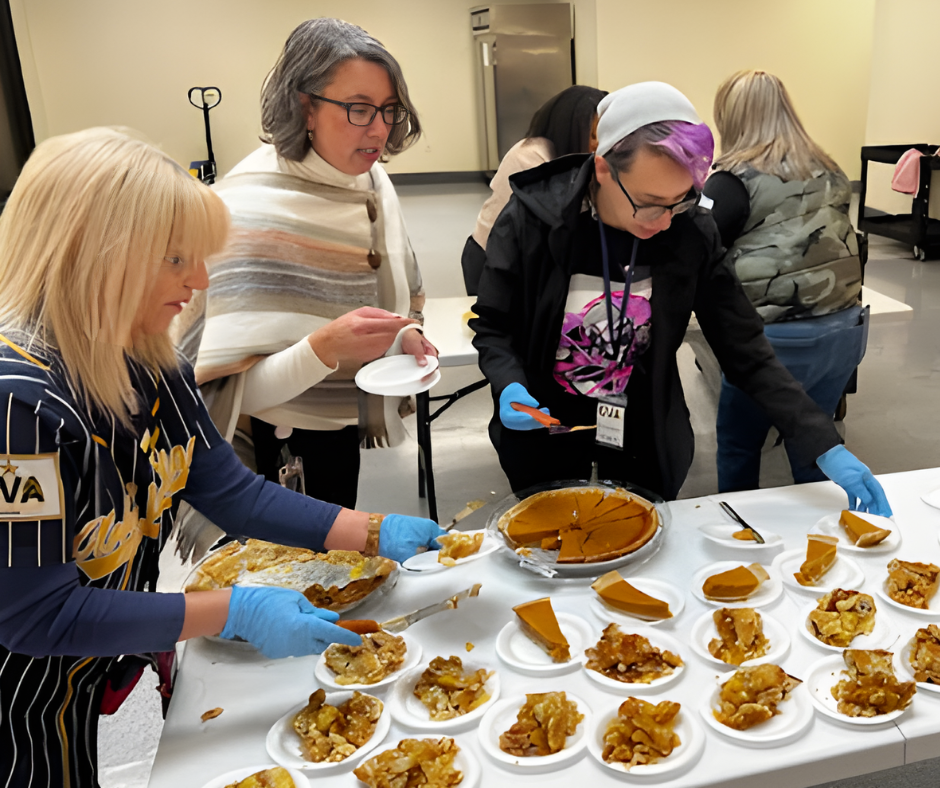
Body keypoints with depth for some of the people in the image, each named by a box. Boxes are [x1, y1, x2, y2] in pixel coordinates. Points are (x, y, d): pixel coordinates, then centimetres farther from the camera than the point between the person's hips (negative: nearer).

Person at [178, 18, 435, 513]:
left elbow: (398, 302, 11)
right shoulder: (247, 207, -23)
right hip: (265, 452, -6)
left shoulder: (373, 184, -3)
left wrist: (403, 335, -10)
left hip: (339, 433, 6)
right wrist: (324, 348, -38)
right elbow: (233, 392, -23)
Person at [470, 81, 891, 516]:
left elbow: (746, 352, -12)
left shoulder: (692, 233, -15)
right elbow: (492, 328, -7)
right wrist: (510, 386, -27)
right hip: (543, 428, -1)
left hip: (641, 435, 1)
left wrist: (826, 448, -18)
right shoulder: (531, 219, -20)